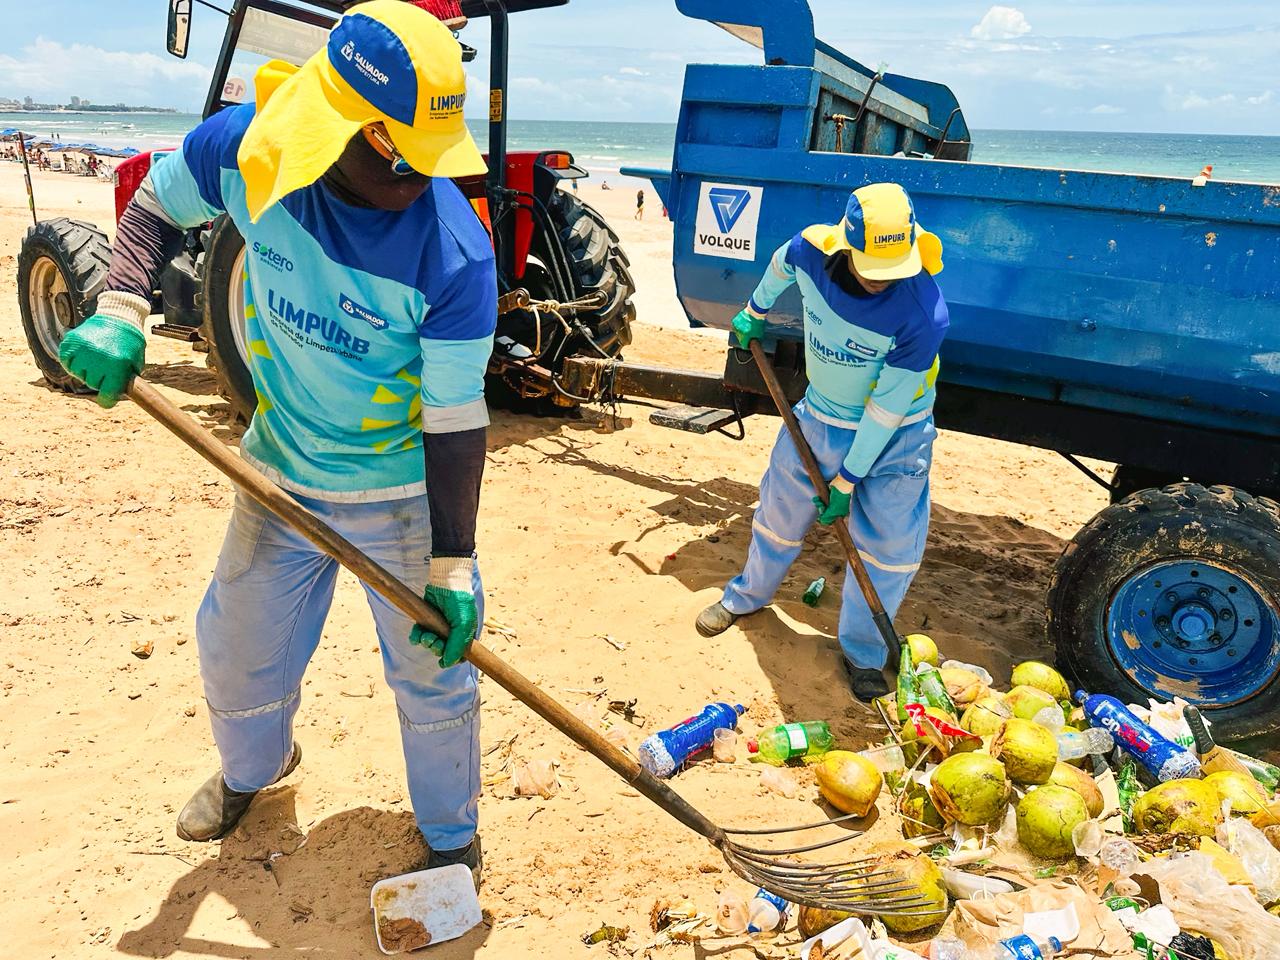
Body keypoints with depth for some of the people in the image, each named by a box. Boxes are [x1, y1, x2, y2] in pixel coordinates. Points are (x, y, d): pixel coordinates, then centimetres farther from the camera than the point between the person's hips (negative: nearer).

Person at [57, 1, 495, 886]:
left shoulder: (455, 257, -29)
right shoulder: (247, 149, -17)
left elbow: (455, 422, -23)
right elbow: (157, 207, 4)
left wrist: (452, 566, -22)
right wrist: (120, 310, -13)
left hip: (403, 496, -4)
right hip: (280, 474, 4)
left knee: (433, 674, 7)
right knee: (238, 650, 22)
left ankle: (452, 839, 36)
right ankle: (253, 768, 56)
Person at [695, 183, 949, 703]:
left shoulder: (923, 314, -33)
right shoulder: (811, 250, -23)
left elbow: (886, 411, -25)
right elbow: (780, 266, 6)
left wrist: (846, 481, -18)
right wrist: (755, 312, 22)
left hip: (895, 438, -3)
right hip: (820, 419, 3)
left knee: (891, 546, -2)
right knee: (781, 512, 17)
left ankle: (862, 652, 19)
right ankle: (748, 594, 44)